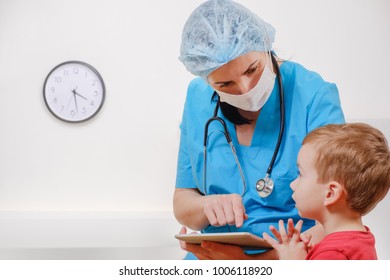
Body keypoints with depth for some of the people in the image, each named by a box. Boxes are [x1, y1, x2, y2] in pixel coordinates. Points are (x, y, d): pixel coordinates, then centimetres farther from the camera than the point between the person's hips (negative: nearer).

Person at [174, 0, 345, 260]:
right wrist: (207, 206, -15)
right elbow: (182, 202, 8)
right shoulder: (198, 99, 2)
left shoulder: (314, 95, -11)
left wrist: (251, 260, -25)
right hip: (211, 258, 3)